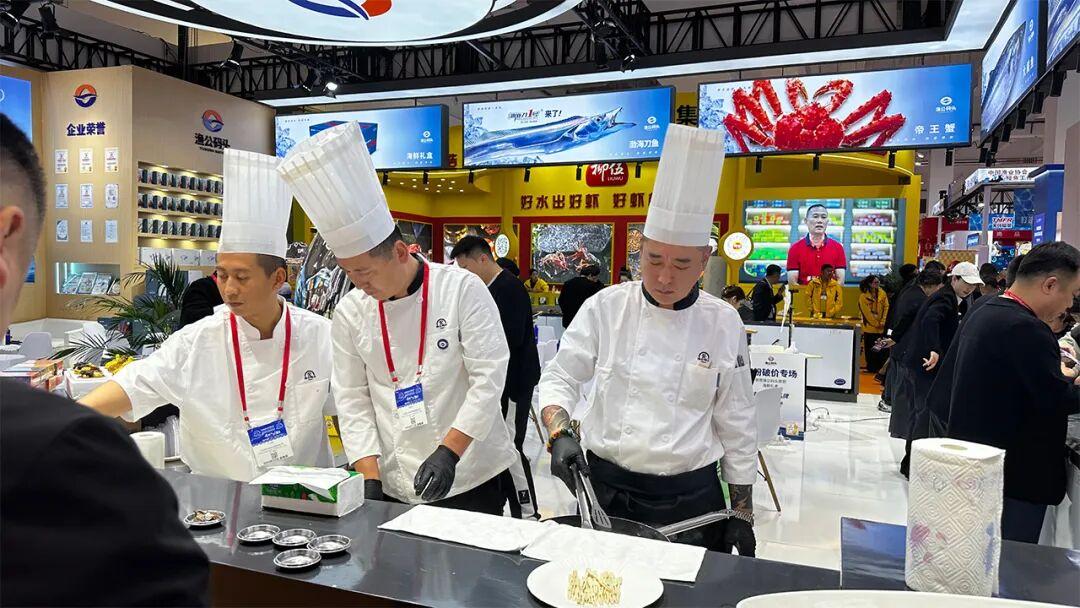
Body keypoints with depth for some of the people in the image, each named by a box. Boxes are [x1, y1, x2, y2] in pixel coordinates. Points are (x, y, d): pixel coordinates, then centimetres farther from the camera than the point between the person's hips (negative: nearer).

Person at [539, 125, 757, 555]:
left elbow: (735, 423, 1)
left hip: (691, 497, 0)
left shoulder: (723, 323, -4)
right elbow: (560, 378, -2)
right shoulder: (606, 308, -6)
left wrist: (742, 512, 4)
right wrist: (560, 433, -21)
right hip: (607, 488, 0)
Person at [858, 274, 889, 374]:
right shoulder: (863, 296, -7)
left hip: (882, 327, 3)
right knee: (870, 349, 5)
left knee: (881, 348, 5)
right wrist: (876, 323, -10)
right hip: (870, 327, -3)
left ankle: (880, 367, 14)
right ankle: (871, 368, 15)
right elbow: (866, 312, -8)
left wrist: (883, 322, -9)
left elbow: (886, 308, 0)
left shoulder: (882, 293, 4)